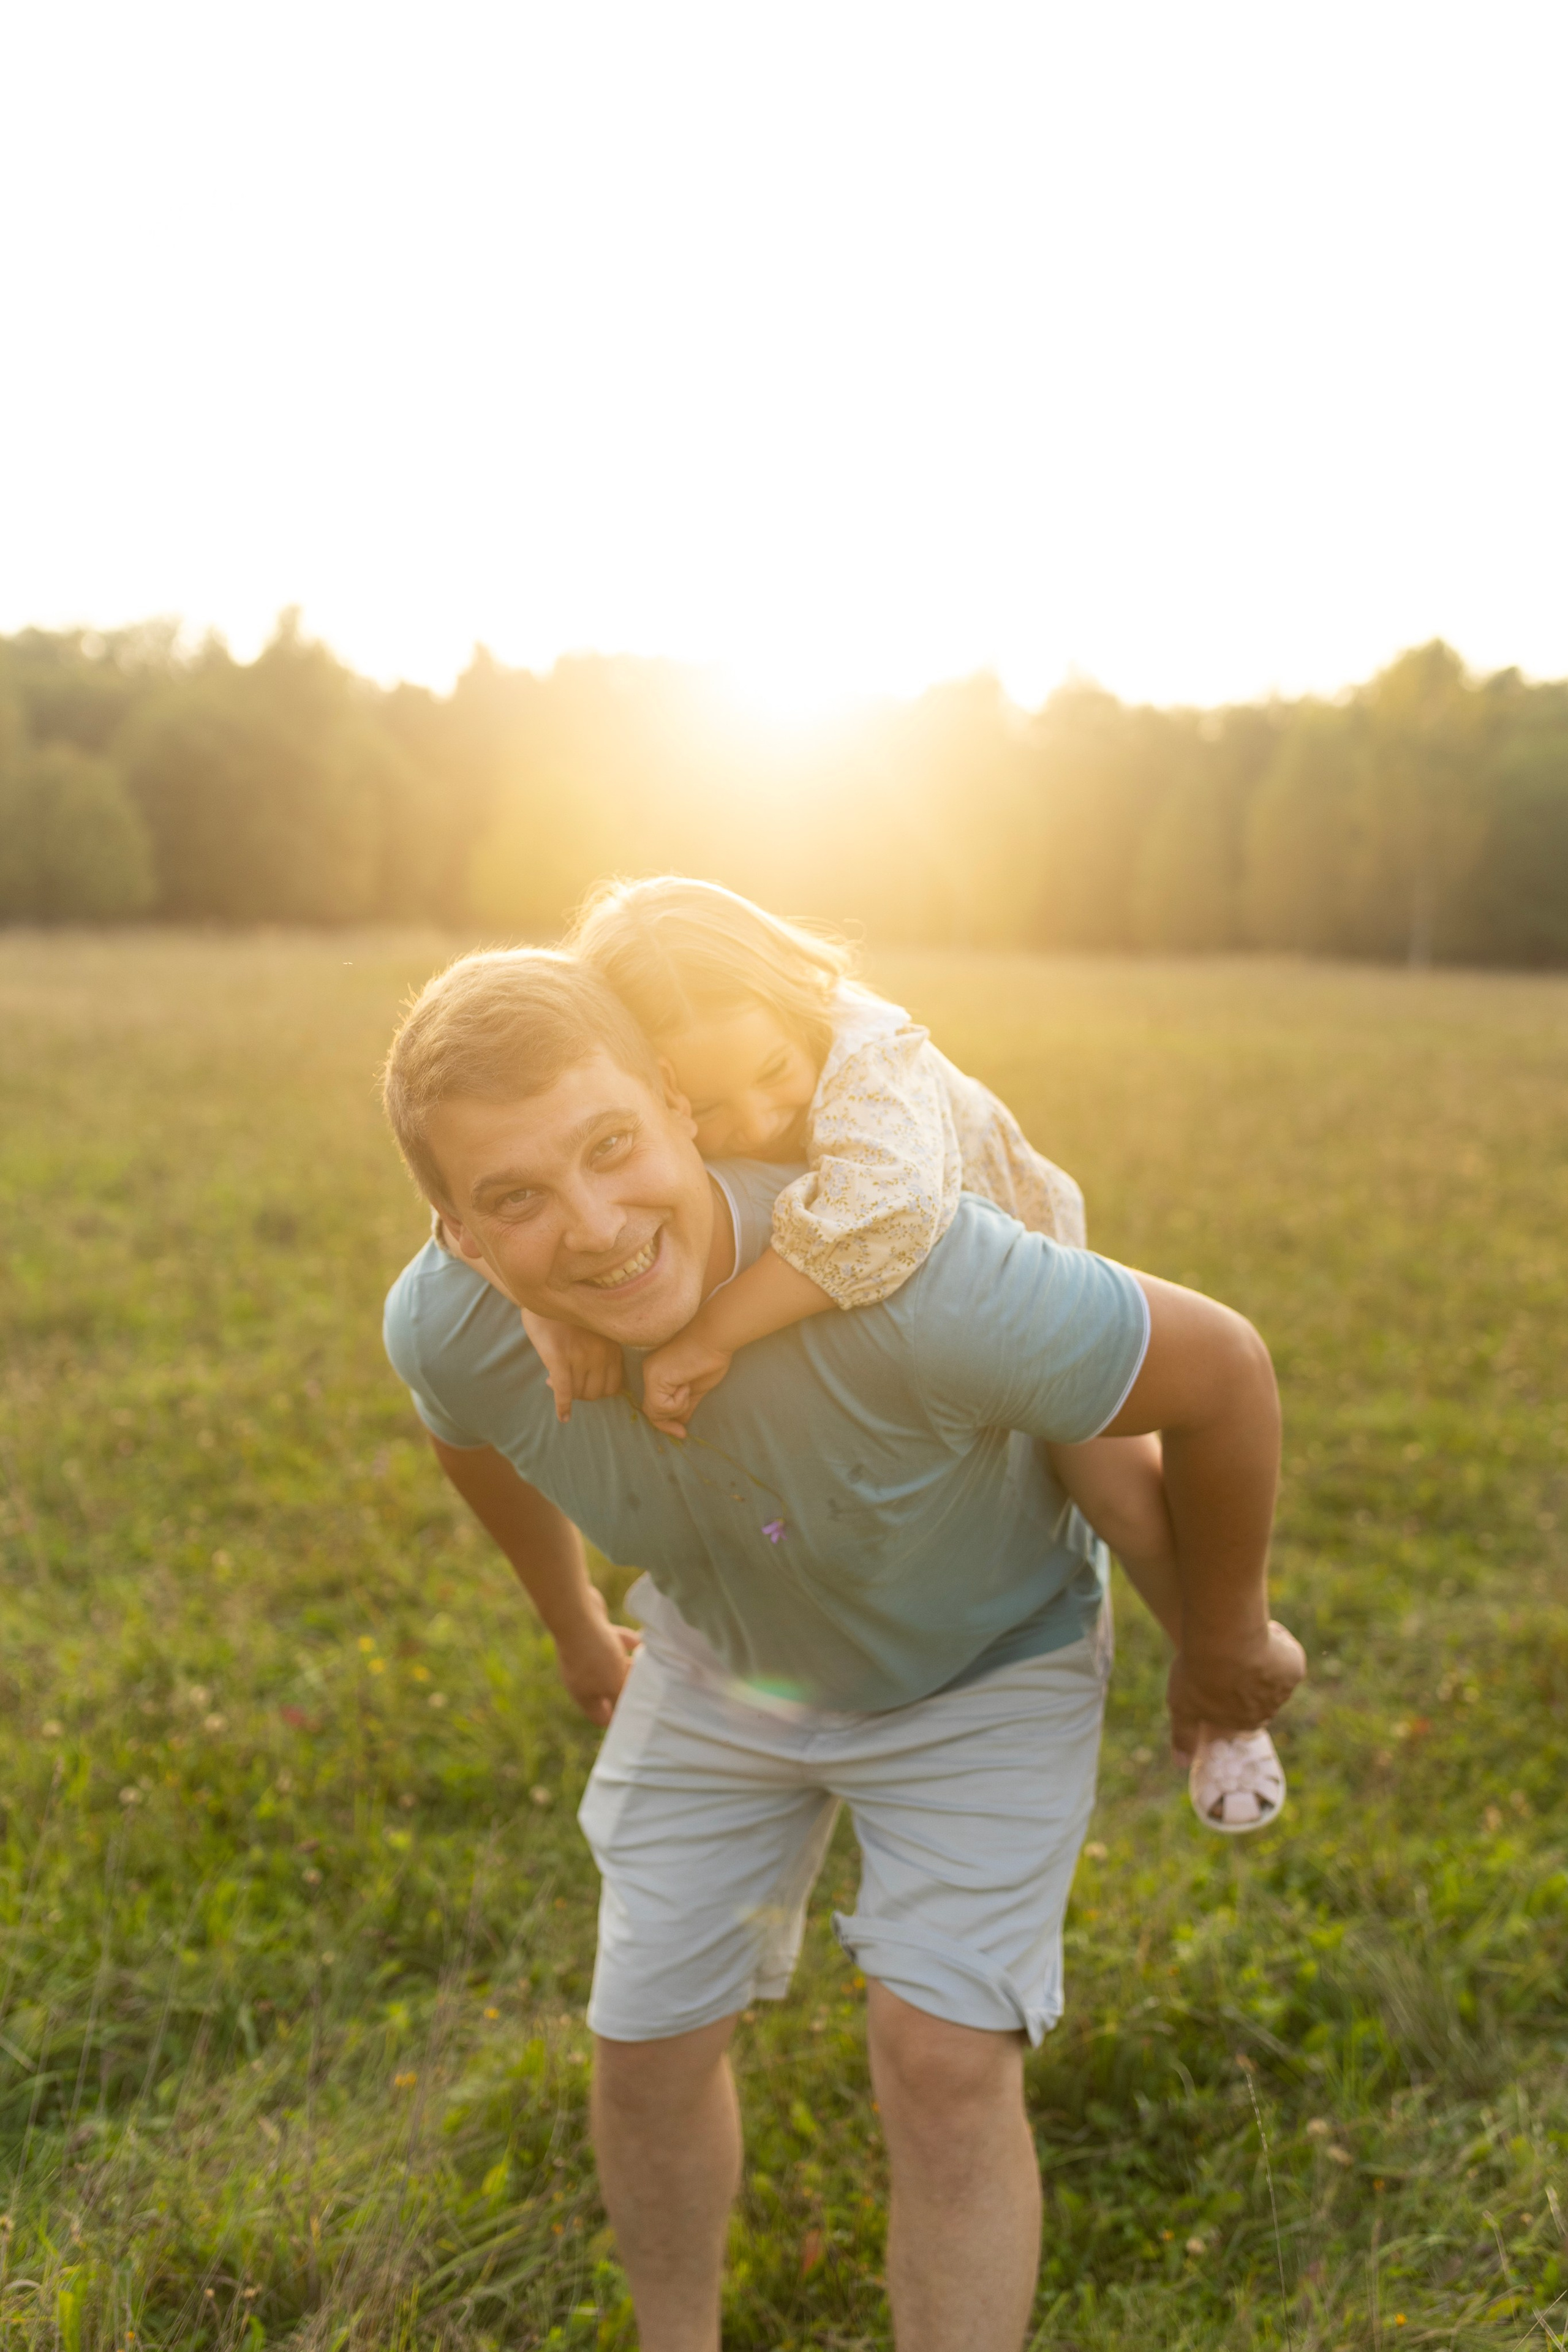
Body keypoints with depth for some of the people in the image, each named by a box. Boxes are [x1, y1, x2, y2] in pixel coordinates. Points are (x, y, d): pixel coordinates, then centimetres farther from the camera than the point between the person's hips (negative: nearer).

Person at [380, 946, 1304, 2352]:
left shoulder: (911, 1282, -43)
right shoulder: (447, 1328, -28)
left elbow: (1219, 1368, -26)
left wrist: (1227, 1636, -9)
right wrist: (575, 1629, 15)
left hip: (983, 1662, -3)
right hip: (719, 1670, 4)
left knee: (946, 2055, -12)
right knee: (651, 2043, 7)